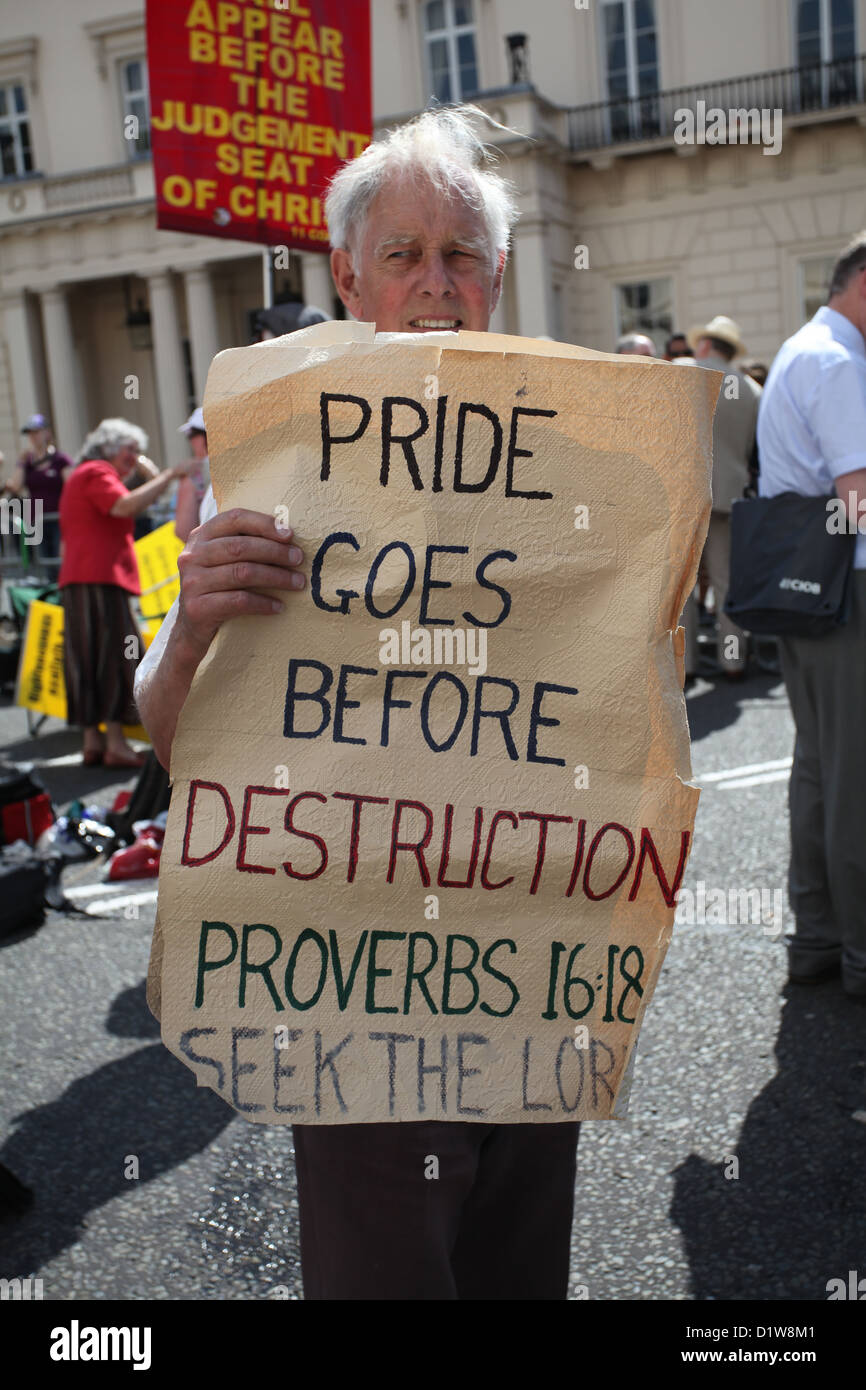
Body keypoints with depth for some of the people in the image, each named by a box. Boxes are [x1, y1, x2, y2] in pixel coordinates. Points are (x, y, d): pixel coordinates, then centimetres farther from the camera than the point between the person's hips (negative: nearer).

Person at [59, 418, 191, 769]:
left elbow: (66, 543, 29)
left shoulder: (79, 479, 29)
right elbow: (125, 506, -22)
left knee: (88, 661, 7)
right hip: (100, 581, -10)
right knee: (113, 657, -11)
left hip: (77, 581, 10)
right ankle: (115, 743, -13)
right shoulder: (96, 472, -3)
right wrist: (168, 476, -17)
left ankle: (92, 741, 7)